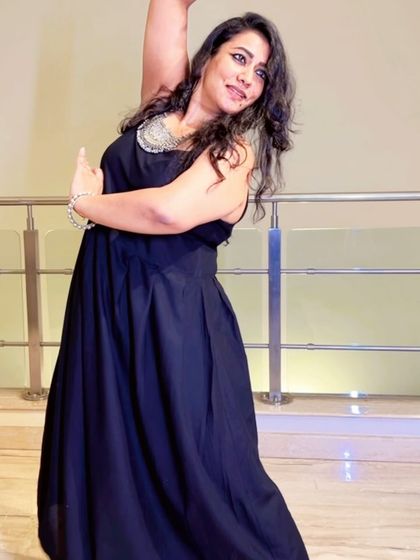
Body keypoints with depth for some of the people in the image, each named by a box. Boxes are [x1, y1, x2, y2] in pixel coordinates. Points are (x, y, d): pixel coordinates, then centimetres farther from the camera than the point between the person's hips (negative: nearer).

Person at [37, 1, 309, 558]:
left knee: (191, 468, 5)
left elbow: (170, 211, -23)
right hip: (104, 306, 6)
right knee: (108, 460, 17)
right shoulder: (164, 100, 10)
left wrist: (83, 202, -10)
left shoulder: (235, 152, -6)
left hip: (174, 318, -5)